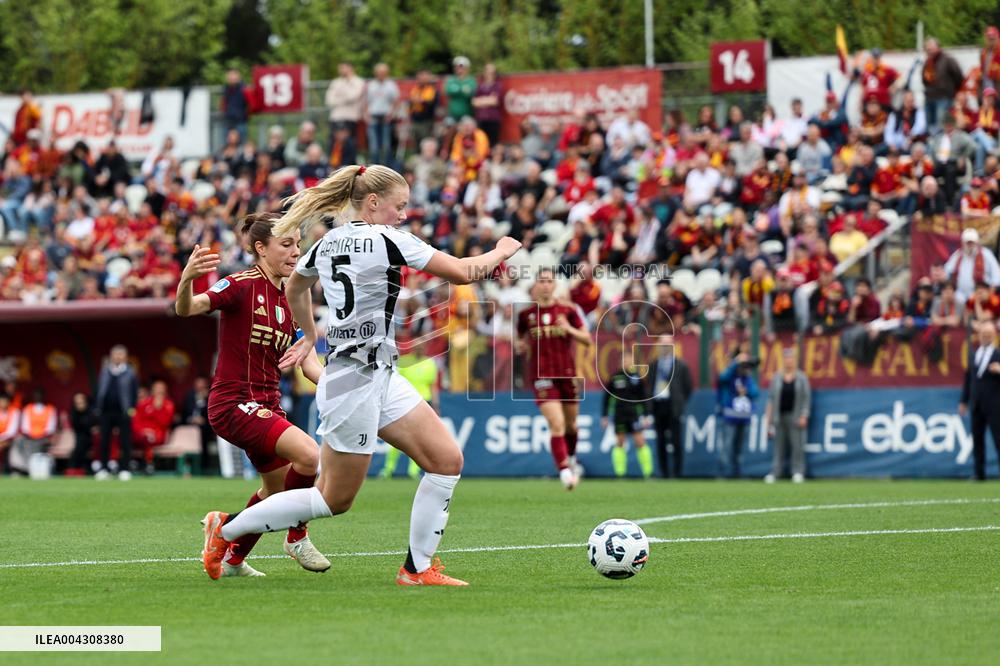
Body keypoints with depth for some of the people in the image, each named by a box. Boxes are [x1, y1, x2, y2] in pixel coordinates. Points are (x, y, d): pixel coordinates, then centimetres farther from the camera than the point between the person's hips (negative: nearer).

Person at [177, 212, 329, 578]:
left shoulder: (290, 300, 11)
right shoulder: (243, 286, -12)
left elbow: (308, 362, 9)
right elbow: (186, 308, -26)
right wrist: (186, 280, -48)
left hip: (266, 405, 9)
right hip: (234, 402, -9)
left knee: (278, 489, 20)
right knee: (310, 455, -26)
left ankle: (231, 560, 38)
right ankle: (297, 536, -5)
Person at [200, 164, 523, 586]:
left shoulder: (328, 243, 10)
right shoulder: (387, 241, -13)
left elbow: (295, 287, 29)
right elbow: (461, 272, -10)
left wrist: (309, 337, 43)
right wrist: (501, 252, 8)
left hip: (380, 377, 9)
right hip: (357, 380, -9)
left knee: (447, 460, 3)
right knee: (335, 499, 1)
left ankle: (418, 568, 6)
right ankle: (227, 528, 11)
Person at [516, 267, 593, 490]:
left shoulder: (567, 310, 1)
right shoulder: (526, 314, 2)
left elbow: (588, 340, 1)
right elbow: (520, 340, 16)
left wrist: (570, 329, -16)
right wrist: (520, 346, -7)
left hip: (567, 373, 2)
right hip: (541, 374, -2)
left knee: (571, 425, 14)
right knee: (556, 425, -17)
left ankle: (571, 459, 41)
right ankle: (564, 471, -17)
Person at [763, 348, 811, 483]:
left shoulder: (802, 378, 5)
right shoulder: (776, 378, 10)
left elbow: (807, 398, 3)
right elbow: (771, 399, 10)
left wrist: (804, 416, -7)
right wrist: (768, 417, 5)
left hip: (795, 416, -2)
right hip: (779, 416, 2)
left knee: (797, 445, -4)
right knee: (779, 446, 3)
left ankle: (798, 472, 0)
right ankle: (775, 472, 4)